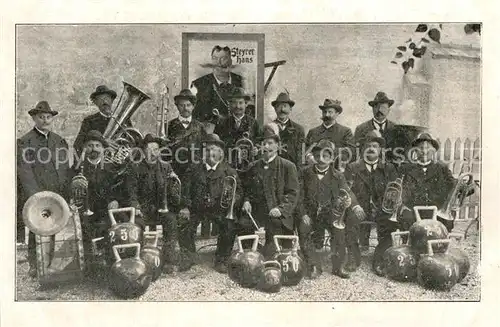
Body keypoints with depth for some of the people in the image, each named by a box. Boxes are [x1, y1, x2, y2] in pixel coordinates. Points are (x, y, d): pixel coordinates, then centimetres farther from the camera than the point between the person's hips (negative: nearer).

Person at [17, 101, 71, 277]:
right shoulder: (25, 142, 1)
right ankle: (35, 266, 13)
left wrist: (67, 194, 7)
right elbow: (24, 171, -6)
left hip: (59, 197, 3)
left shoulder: (60, 141, 15)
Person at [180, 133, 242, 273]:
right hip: (197, 208, 2)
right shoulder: (195, 169, 9)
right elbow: (187, 190, 10)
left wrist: (233, 199, -23)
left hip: (219, 209, -2)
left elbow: (238, 192, 0)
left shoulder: (229, 171, 2)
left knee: (230, 225, -25)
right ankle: (187, 258, 2)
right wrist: (186, 207, -4)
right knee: (183, 222, -20)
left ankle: (221, 261, -4)